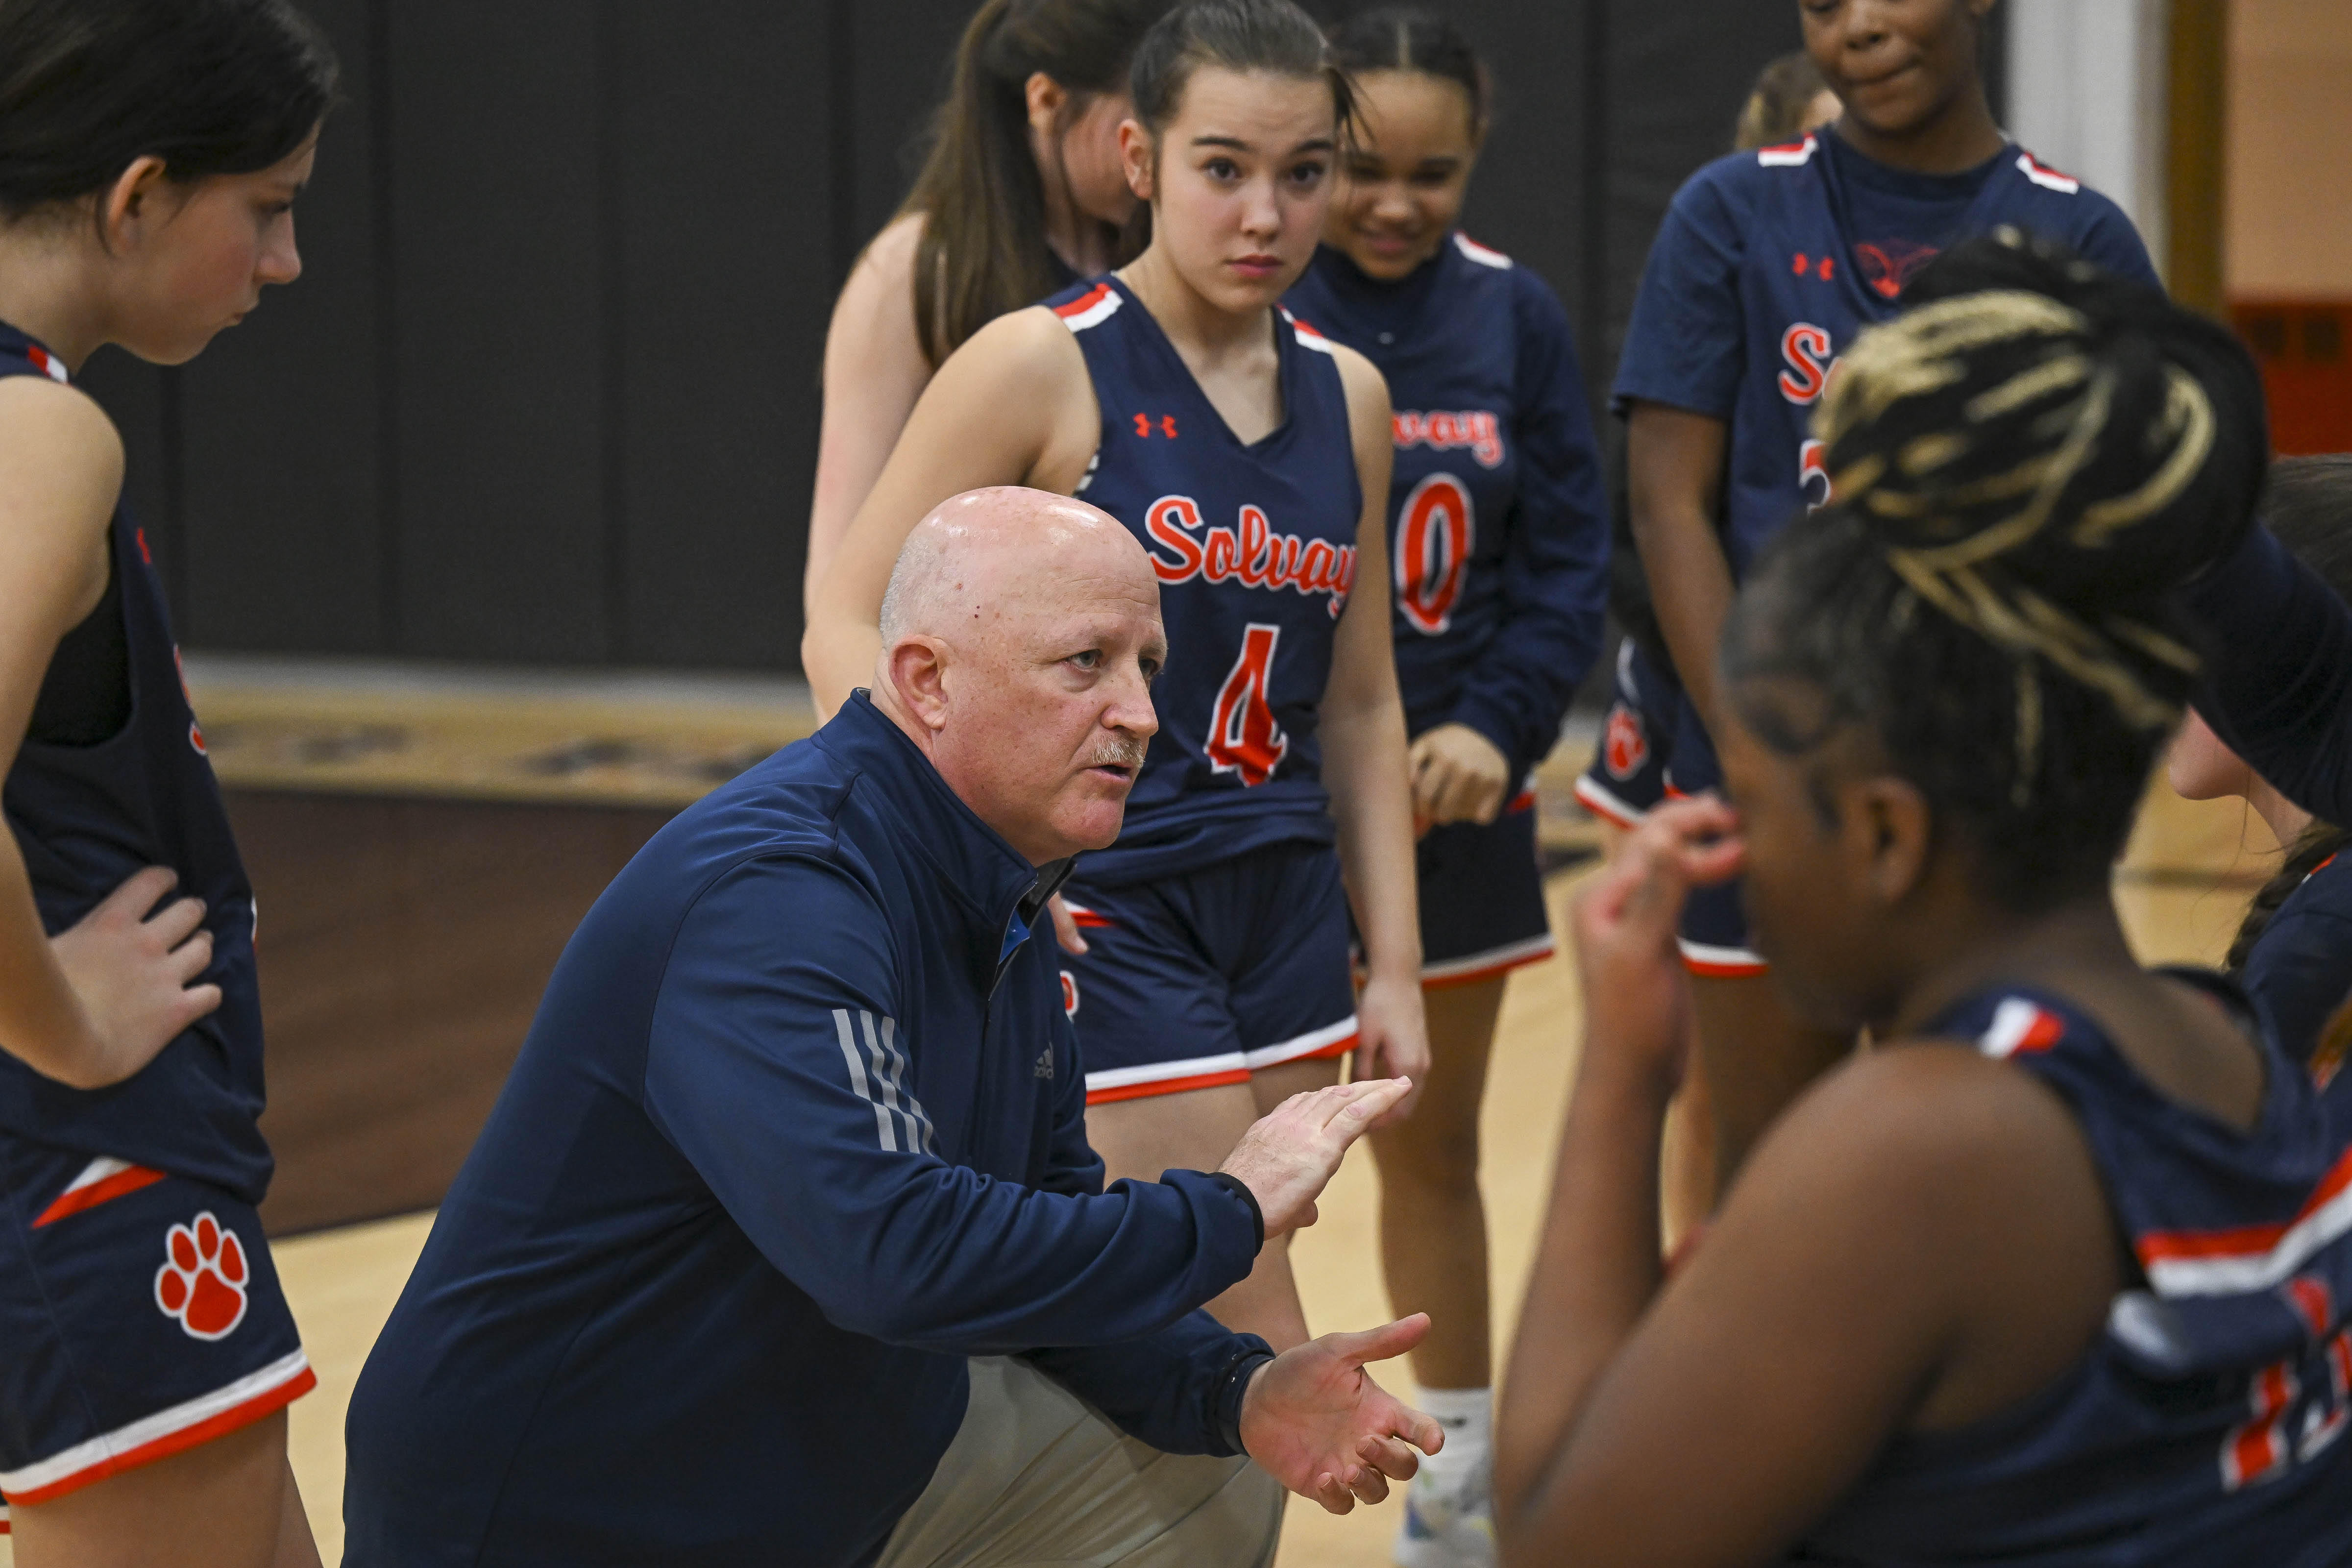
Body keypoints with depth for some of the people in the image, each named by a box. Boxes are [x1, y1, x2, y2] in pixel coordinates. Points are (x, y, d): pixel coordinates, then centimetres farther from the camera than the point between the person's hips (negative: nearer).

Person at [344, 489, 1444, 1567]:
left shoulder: (1000, 907, 5)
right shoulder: (770, 899, -27)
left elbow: (1048, 1247, 10)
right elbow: (896, 1253, -39)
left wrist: (1238, 1394, -9)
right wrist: (1228, 1212, -27)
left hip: (840, 1466, 9)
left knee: (1208, 1480, 5)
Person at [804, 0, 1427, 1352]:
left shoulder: (1346, 397, 8)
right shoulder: (1042, 366, -9)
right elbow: (848, 630, -10)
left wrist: (1393, 968, 10)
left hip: (1284, 913, 6)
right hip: (1102, 910, -6)